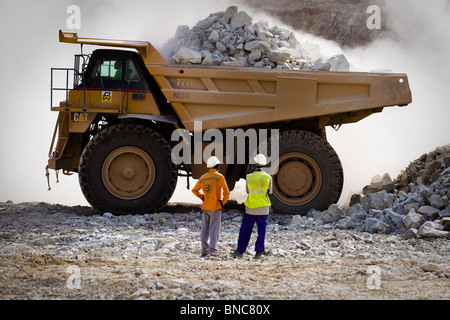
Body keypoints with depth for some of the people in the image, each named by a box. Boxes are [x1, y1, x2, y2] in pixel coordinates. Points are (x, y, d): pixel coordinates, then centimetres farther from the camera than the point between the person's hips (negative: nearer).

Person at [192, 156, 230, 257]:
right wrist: (223, 202, 1)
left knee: (205, 229, 9)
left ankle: (204, 250, 10)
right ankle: (212, 249, -11)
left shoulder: (202, 178, 8)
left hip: (205, 206, 5)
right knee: (214, 229, -4)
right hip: (215, 207, -5)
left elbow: (194, 190, 20)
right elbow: (226, 192, -11)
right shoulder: (219, 177, -8)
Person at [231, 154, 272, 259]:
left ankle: (240, 251, 8)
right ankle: (259, 252, 1)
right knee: (261, 230, 5)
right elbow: (269, 192, 3)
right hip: (263, 207, 0)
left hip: (251, 206, 0)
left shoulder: (249, 177, -5)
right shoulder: (268, 177, -5)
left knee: (245, 229, 8)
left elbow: (248, 190, 8)